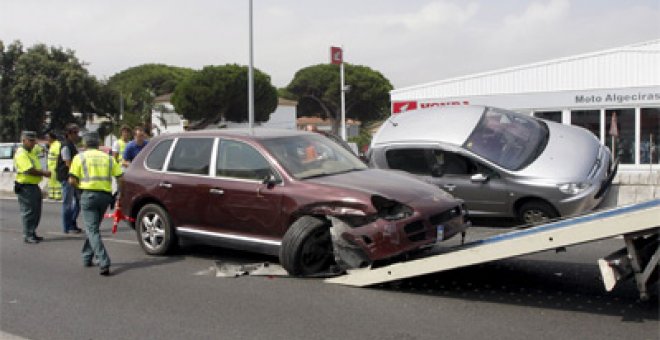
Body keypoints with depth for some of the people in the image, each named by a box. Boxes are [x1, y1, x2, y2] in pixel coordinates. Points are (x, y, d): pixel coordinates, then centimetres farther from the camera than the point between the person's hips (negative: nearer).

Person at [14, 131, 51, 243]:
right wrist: (44, 173, -14)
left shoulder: (31, 153, 17)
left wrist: (44, 172, 4)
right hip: (25, 187, -10)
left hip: (34, 186, 10)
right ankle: (28, 236, 1)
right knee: (28, 212, -5)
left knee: (36, 212, 14)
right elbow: (29, 170, -23)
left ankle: (32, 233, 23)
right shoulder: (21, 154, -14)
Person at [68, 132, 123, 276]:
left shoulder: (80, 157, 4)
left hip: (89, 195, -4)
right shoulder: (108, 158, 13)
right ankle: (87, 257, 29)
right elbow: (120, 178, 3)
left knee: (92, 230, -5)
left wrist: (80, 185, 16)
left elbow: (72, 180, -4)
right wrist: (119, 193, 14)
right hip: (105, 195, 4)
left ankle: (104, 263, -19)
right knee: (93, 227, 22)